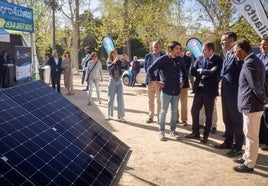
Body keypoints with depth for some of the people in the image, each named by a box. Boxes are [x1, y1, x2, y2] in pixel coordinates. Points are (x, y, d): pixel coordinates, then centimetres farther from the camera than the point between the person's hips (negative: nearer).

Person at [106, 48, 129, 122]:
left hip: (119, 82, 2)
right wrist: (115, 61, -34)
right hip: (112, 82, -2)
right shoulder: (109, 62, -2)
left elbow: (126, 67, -10)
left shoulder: (120, 62, 2)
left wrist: (127, 61, -27)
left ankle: (120, 116, 2)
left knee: (120, 100, -1)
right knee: (111, 99, 7)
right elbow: (109, 67, -23)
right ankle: (109, 115, 20)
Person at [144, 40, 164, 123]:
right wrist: (149, 77, 2)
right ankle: (151, 116, 19)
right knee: (150, 100, 10)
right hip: (150, 80, 3)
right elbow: (146, 67, 11)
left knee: (159, 101, 3)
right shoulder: (148, 56, 6)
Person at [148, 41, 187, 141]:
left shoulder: (180, 59, 3)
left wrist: (182, 81, 12)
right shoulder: (163, 59, -11)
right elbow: (150, 69, -9)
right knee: (163, 111, 3)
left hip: (176, 90, 4)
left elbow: (184, 71, 21)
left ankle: (172, 130, 24)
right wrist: (156, 81, -7)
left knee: (174, 111, 11)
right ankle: (161, 131, 14)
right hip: (166, 89, -4)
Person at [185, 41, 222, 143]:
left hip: (210, 90, -5)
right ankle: (195, 133, 27)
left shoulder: (218, 60, -9)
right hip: (199, 89, 5)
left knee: (208, 115, 7)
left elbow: (214, 72, -23)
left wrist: (201, 71, -12)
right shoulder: (200, 58, 4)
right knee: (194, 111, 11)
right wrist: (206, 73, -13)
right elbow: (193, 71, -1)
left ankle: (205, 136, 22)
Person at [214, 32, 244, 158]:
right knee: (227, 119, 19)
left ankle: (238, 147, 17)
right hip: (225, 93, 9)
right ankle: (228, 142, 34)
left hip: (234, 94, -9)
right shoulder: (227, 55, 13)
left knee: (236, 120, 4)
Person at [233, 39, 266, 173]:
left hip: (251, 105, -10)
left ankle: (249, 164, 12)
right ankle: (247, 157, 34)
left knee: (251, 135, 1)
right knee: (250, 134, 20)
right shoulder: (255, 60, 12)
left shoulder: (249, 64, -20)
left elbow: (256, 86, -23)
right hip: (253, 104, 10)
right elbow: (259, 85, 15)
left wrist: (263, 100, -9)